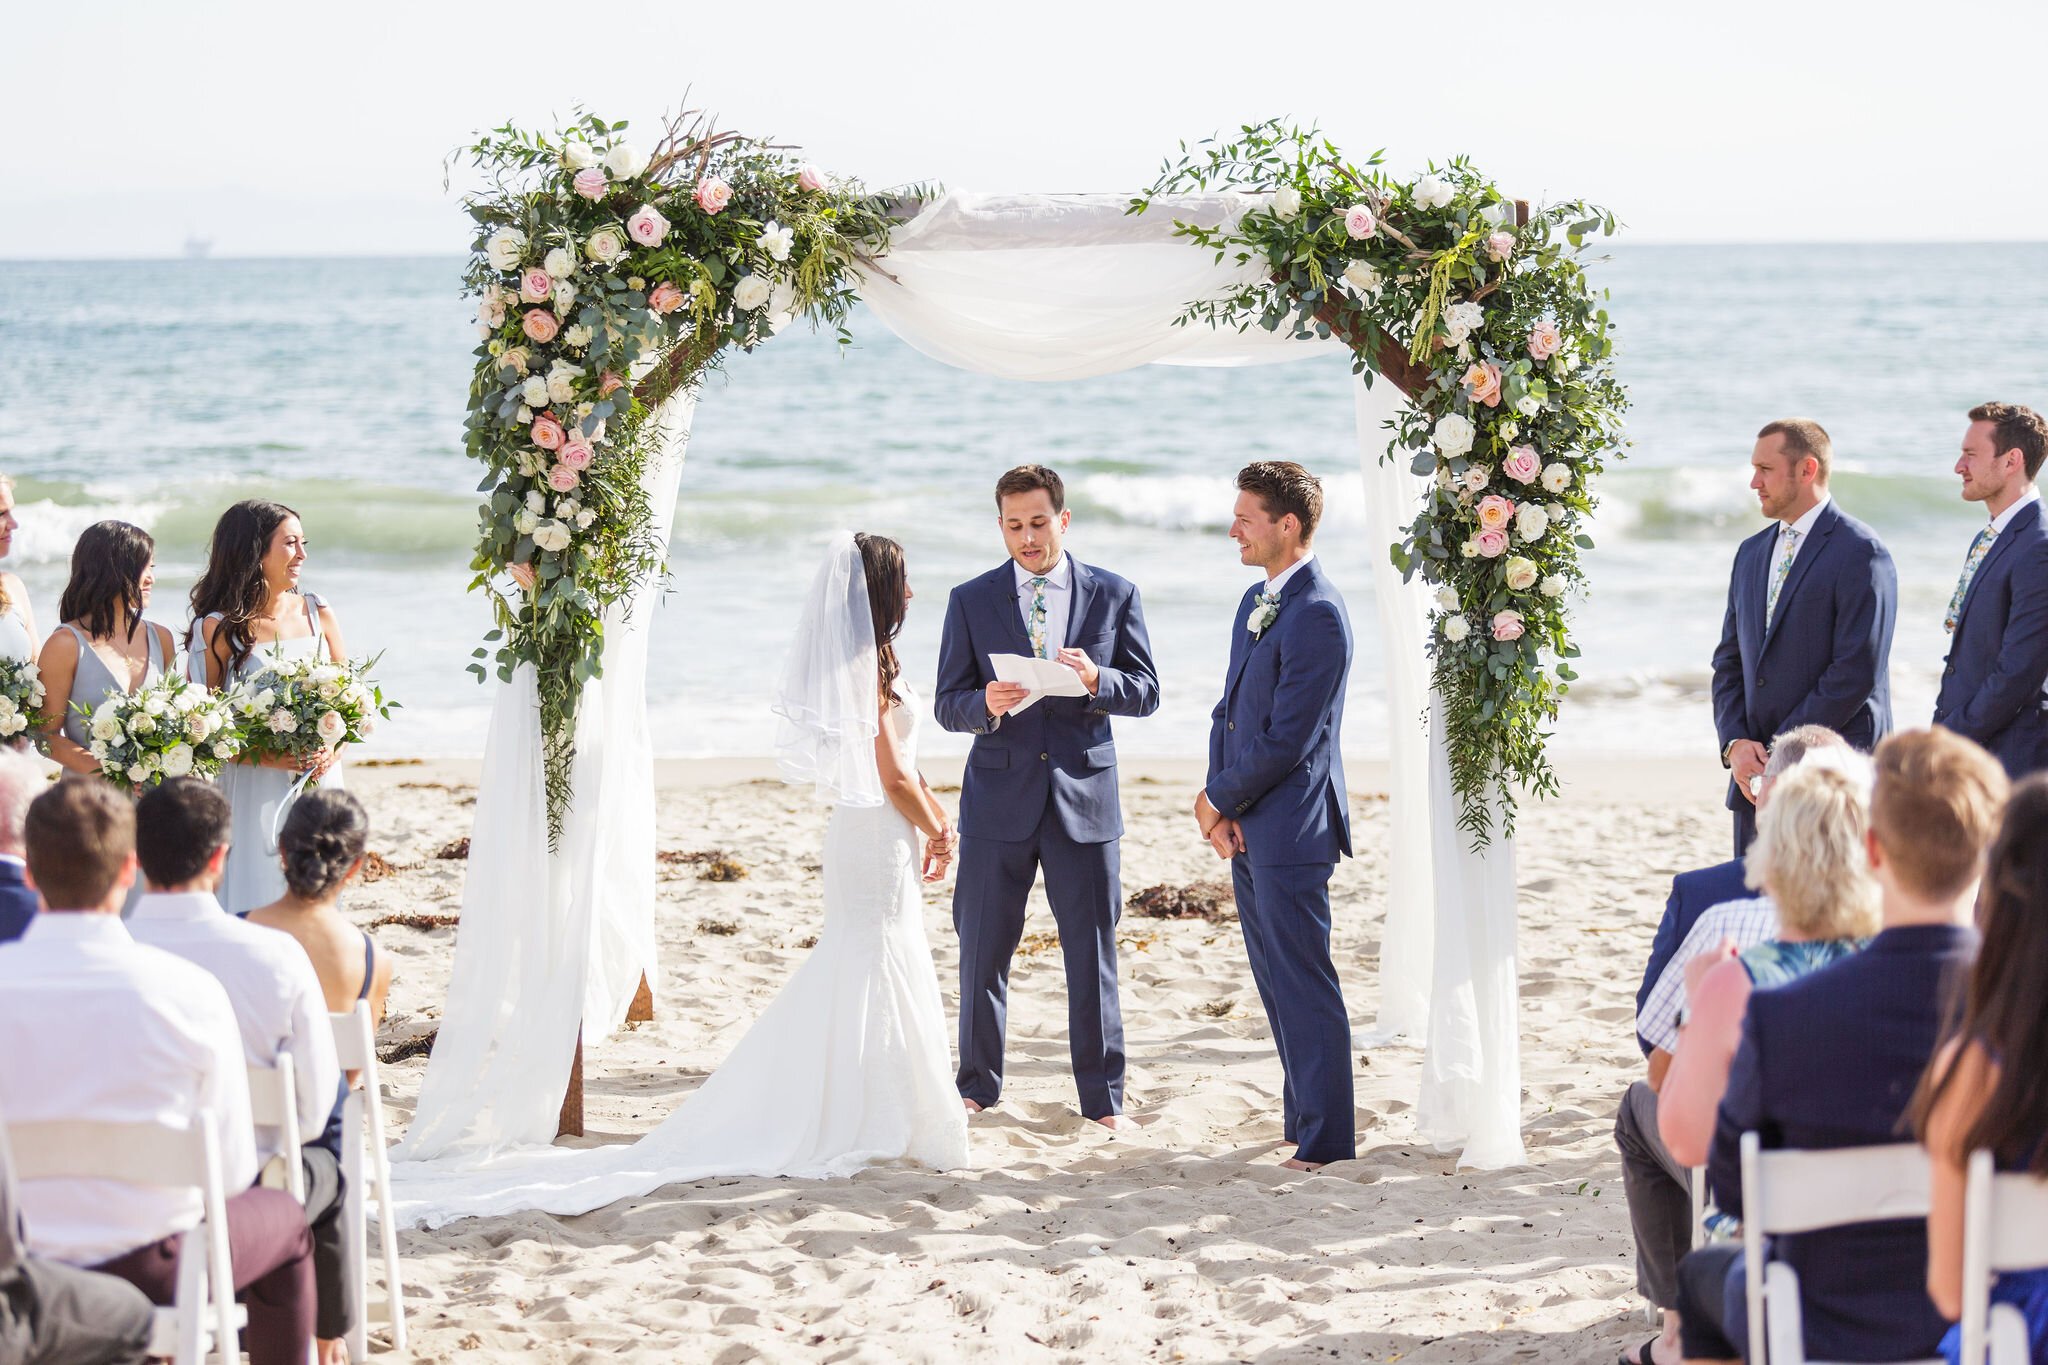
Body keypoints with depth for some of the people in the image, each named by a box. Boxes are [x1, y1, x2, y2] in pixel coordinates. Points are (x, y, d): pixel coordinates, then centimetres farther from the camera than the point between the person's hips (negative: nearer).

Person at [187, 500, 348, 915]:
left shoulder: (318, 614, 7)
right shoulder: (219, 628, -5)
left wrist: (332, 748, -7)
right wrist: (261, 755, -19)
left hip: (317, 785, 4)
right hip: (252, 795, -4)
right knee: (253, 909, -6)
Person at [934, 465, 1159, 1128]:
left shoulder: (1113, 595, 5)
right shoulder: (971, 601, 4)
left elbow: (1147, 692, 4)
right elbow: (947, 704, 3)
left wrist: (1097, 680, -17)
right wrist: (987, 705, -19)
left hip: (1084, 796, 0)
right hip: (999, 796, 0)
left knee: (1092, 952, 3)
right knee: (982, 949, 6)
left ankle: (1102, 1095, 13)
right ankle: (977, 1084, 22)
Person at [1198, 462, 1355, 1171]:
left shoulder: (1317, 616, -18)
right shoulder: (1256, 601, 14)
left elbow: (1286, 740, -19)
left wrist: (1221, 800, -7)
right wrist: (1219, 804, 1)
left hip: (1290, 826, -9)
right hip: (1248, 827, 9)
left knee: (1303, 982, -4)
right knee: (1276, 978, 16)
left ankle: (1326, 1139, 2)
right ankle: (1303, 1116, 27)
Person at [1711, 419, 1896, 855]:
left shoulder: (1860, 553, -8)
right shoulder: (1752, 553, 17)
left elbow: (1856, 673, -15)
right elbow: (1729, 662, 17)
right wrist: (1735, 744, -1)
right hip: (1757, 784, 7)